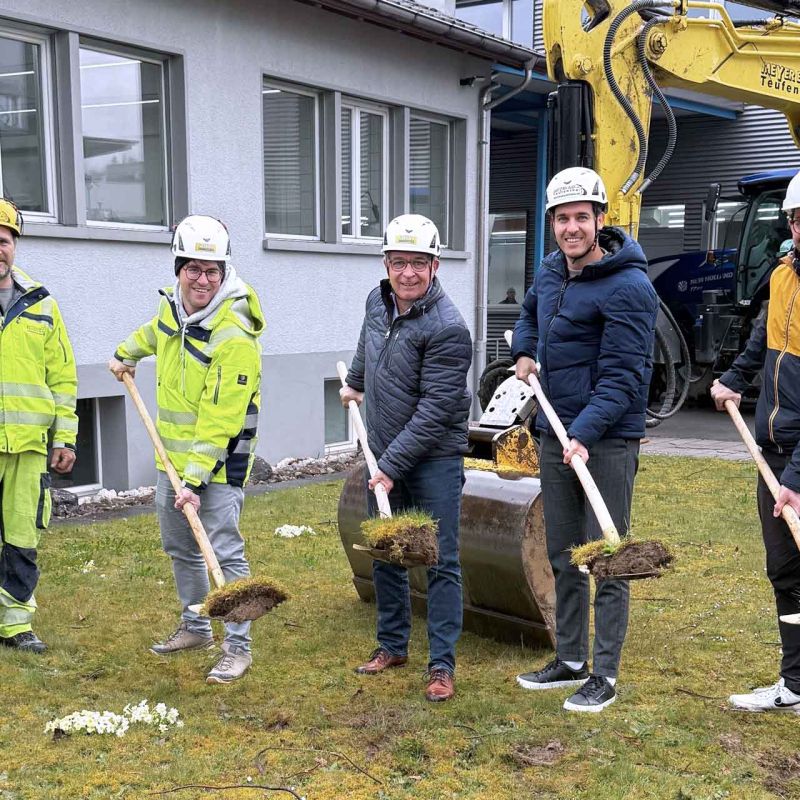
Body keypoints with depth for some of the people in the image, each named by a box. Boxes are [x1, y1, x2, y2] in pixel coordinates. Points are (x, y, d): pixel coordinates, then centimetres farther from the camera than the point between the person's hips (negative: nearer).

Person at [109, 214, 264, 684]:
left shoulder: (235, 335, -25)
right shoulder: (172, 305, -1)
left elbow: (221, 419, -27)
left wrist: (195, 477, -28)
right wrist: (127, 354, 35)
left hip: (220, 459, -8)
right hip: (174, 453, 8)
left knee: (225, 550, -8)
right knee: (180, 546, 19)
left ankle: (238, 648, 5)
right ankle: (196, 628, 37)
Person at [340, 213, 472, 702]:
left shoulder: (447, 328, -21)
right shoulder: (378, 302, 3)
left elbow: (435, 411, -23)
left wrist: (393, 465, -22)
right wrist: (355, 384, 42)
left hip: (435, 459, -7)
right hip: (384, 454, 7)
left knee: (441, 562, -2)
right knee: (385, 555, 15)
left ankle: (443, 665, 7)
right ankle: (392, 645, 30)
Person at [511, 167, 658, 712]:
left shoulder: (628, 287, -16)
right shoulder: (550, 271, 8)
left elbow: (622, 375, -21)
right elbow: (529, 314, 31)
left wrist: (584, 432, -30)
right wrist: (524, 353, 13)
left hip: (607, 441, -8)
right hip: (556, 436, 8)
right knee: (564, 558, 16)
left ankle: (605, 675, 12)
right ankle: (570, 660, 30)